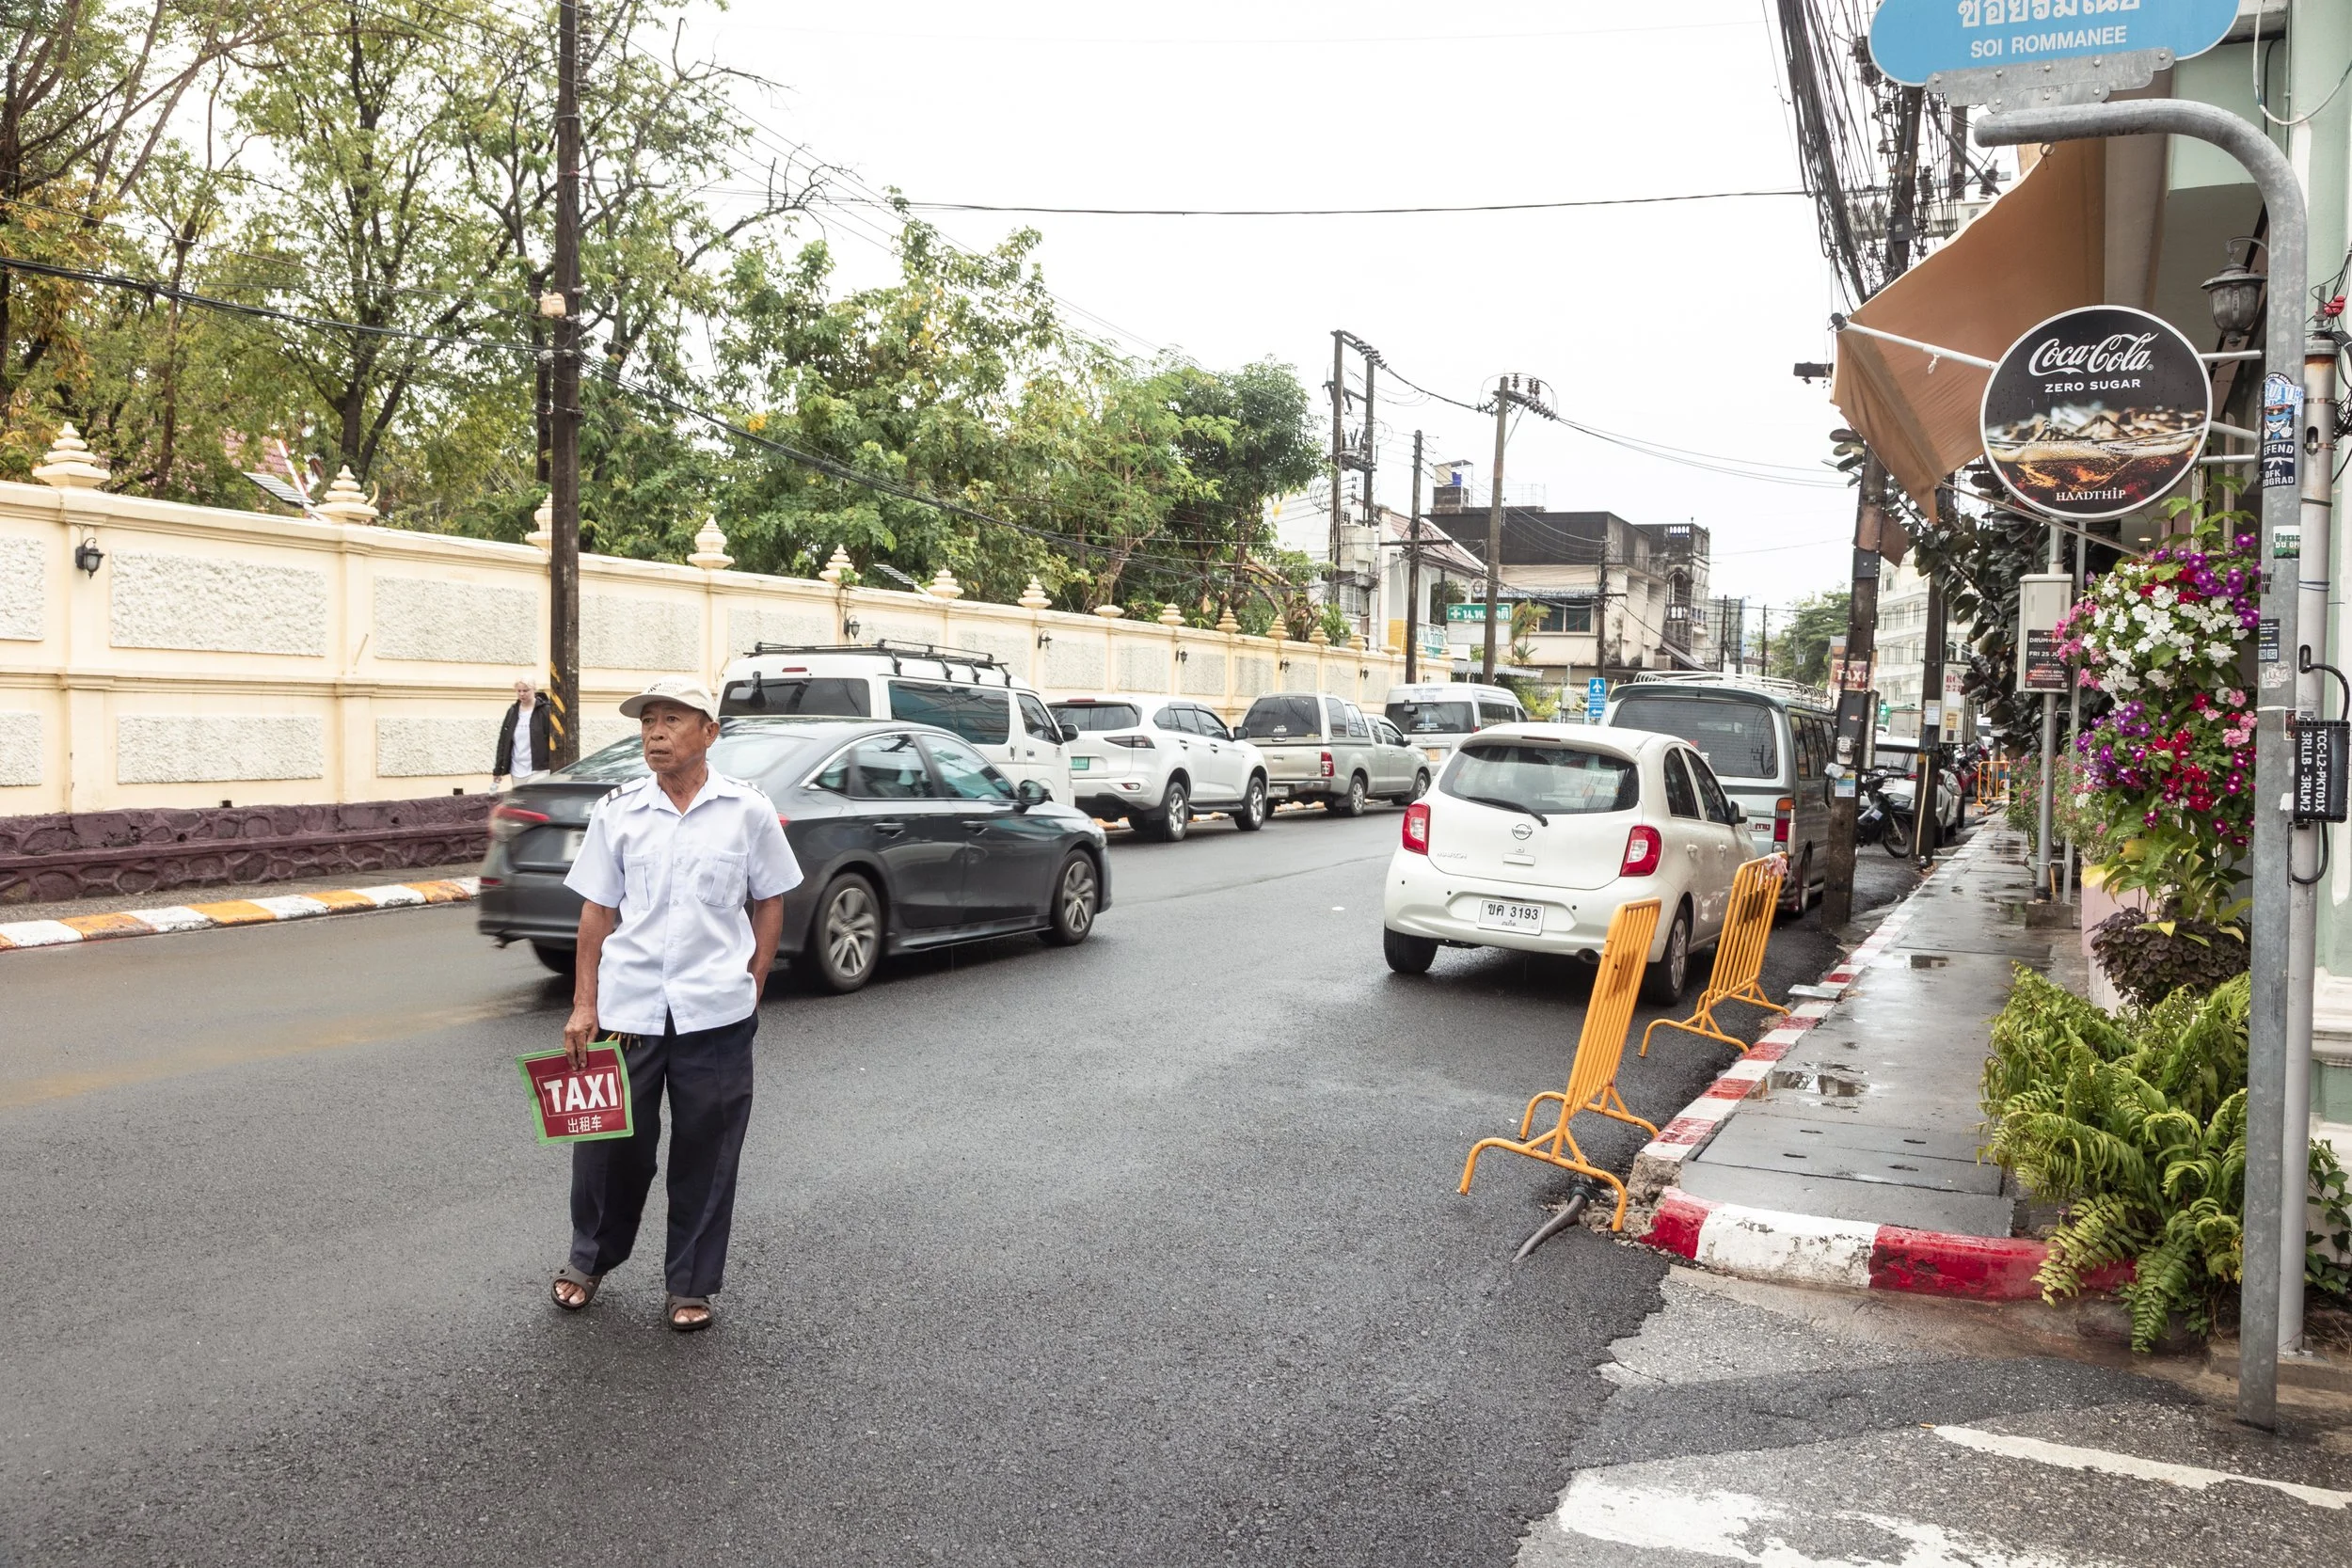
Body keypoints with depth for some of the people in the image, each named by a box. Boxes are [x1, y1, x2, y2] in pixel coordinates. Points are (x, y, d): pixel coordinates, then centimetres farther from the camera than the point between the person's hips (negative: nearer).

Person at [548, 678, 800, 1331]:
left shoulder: (747, 811, 1)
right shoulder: (616, 811, 4)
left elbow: (768, 904, 8)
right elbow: (597, 911, 7)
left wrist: (749, 989, 2)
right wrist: (583, 1006, 3)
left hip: (715, 1014, -1)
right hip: (626, 1008, 1)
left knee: (705, 1153, 7)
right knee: (610, 1141, 11)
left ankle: (692, 1285, 23)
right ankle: (589, 1260, 36)